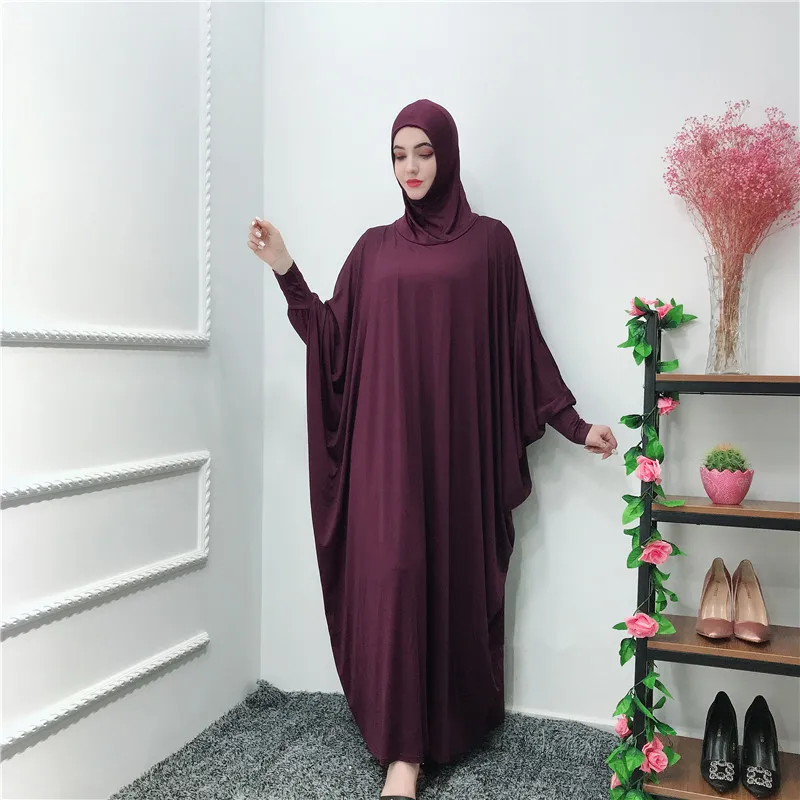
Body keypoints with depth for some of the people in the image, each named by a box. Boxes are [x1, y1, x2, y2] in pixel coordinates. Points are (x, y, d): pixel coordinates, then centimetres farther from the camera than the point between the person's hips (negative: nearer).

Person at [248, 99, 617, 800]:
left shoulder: (489, 241, 7)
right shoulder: (374, 248, 12)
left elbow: (522, 343, 6)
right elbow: (332, 339, 7)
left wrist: (573, 422, 3)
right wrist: (286, 272, -2)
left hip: (460, 439, -1)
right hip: (389, 439, 1)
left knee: (458, 575, 4)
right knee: (394, 574, -6)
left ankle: (455, 720, 25)